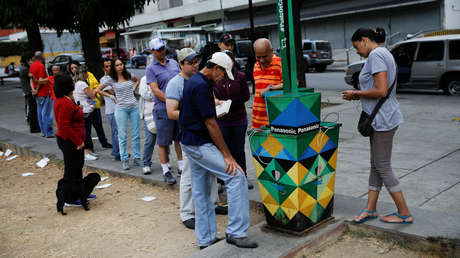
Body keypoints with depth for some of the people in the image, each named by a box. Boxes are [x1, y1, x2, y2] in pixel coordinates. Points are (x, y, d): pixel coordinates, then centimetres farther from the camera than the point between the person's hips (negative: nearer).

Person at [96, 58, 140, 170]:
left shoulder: (129, 75, 6)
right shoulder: (111, 80, -1)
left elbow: (137, 80, 27)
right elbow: (98, 90, 6)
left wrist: (133, 89, 11)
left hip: (134, 107, 3)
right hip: (121, 109, -2)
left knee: (136, 134, 5)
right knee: (122, 135, 0)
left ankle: (137, 158, 14)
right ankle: (124, 160, 7)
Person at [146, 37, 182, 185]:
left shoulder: (174, 63, 13)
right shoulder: (151, 69, -3)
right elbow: (155, 90, -11)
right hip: (163, 110, -5)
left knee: (179, 139, 13)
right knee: (163, 142, 2)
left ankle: (181, 167, 25)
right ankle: (166, 171, 13)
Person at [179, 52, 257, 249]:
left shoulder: (193, 81, 14)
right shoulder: (201, 85, -18)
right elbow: (210, 124, -20)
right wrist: (227, 155, -17)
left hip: (189, 142, 11)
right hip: (199, 144, -11)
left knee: (201, 192, 13)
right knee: (236, 177, -11)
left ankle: (206, 239, 22)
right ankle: (235, 232, -7)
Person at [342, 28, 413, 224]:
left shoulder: (376, 55, -15)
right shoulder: (384, 54, 17)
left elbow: (381, 91, -24)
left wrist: (356, 93, -11)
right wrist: (359, 95, 11)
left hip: (383, 120, -11)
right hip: (381, 119, 11)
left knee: (383, 167, -2)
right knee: (376, 165, 13)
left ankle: (404, 213, 8)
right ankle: (370, 208, 22)